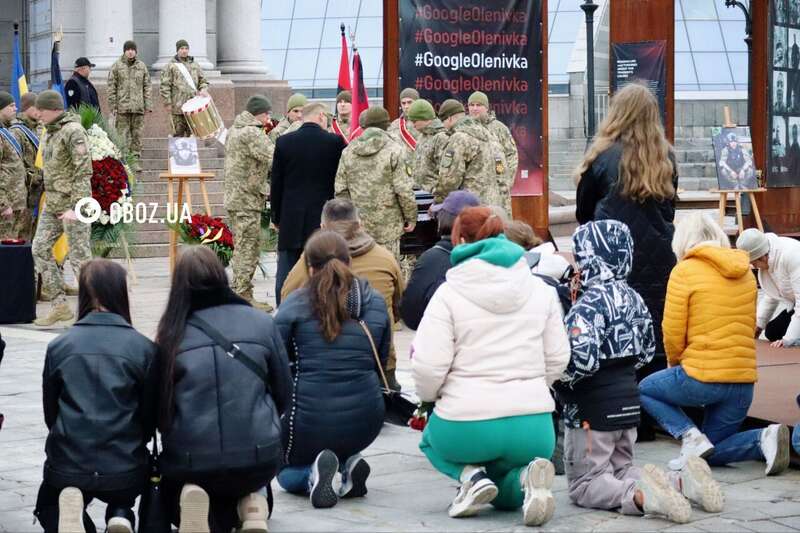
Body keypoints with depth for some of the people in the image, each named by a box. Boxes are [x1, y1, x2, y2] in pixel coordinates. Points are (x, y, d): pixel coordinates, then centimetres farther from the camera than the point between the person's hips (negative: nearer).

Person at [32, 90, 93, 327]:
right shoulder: (51, 132, 14)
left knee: (79, 255, -5)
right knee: (40, 249, 5)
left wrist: (75, 207, -24)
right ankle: (60, 305, 10)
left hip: (72, 203, -9)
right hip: (52, 204, 9)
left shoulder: (73, 131, -15)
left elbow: (84, 171, -20)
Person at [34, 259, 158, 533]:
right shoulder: (144, 348, -5)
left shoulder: (58, 346, -2)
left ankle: (69, 508, -5)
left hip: (67, 468, 0)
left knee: (51, 510, 31)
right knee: (121, 498, 35)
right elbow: (151, 416, 3)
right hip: (125, 470, 0)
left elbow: (50, 411, 8)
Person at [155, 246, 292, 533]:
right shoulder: (261, 323, -1)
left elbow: (158, 407, 3)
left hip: (189, 463, -2)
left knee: (175, 503, 31)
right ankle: (250, 506, 1)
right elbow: (284, 395, 8)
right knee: (250, 488, 37)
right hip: (258, 457, 2)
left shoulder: (171, 334, -4)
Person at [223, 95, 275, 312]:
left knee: (241, 249, 15)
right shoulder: (252, 133, -17)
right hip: (248, 199, -10)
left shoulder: (234, 130, 15)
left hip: (234, 197, 10)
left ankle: (239, 292, 20)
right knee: (248, 249, -5)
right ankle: (244, 297, -4)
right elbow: (275, 159, -23)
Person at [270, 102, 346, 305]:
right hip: (324, 218, -1)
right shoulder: (335, 142, -5)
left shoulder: (284, 142, 1)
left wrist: (277, 217, 14)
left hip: (291, 219, 2)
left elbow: (276, 183, 5)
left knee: (285, 273, 7)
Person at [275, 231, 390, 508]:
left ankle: (314, 474, -8)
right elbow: (381, 362, 12)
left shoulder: (295, 304, -6)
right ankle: (348, 464, 1)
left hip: (310, 420, -3)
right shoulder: (376, 303, 4)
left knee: (288, 474, 27)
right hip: (365, 422, 3)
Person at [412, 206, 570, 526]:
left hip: (468, 427, -3)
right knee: (504, 492, 30)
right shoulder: (541, 290, 8)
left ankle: (471, 475, 1)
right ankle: (524, 476, -7)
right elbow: (557, 358, 7)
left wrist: (429, 395, 10)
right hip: (534, 428, 3)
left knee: (432, 441, 34)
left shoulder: (448, 294, -6)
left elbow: (429, 366, -11)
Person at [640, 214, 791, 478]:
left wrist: (675, 365, 13)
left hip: (702, 378, -6)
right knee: (712, 453, 21)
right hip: (744, 381, 6)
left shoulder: (684, 271, -6)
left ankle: (690, 436, -1)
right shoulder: (745, 272, 13)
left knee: (645, 389, 22)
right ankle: (765, 439, -7)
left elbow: (673, 333, -8)